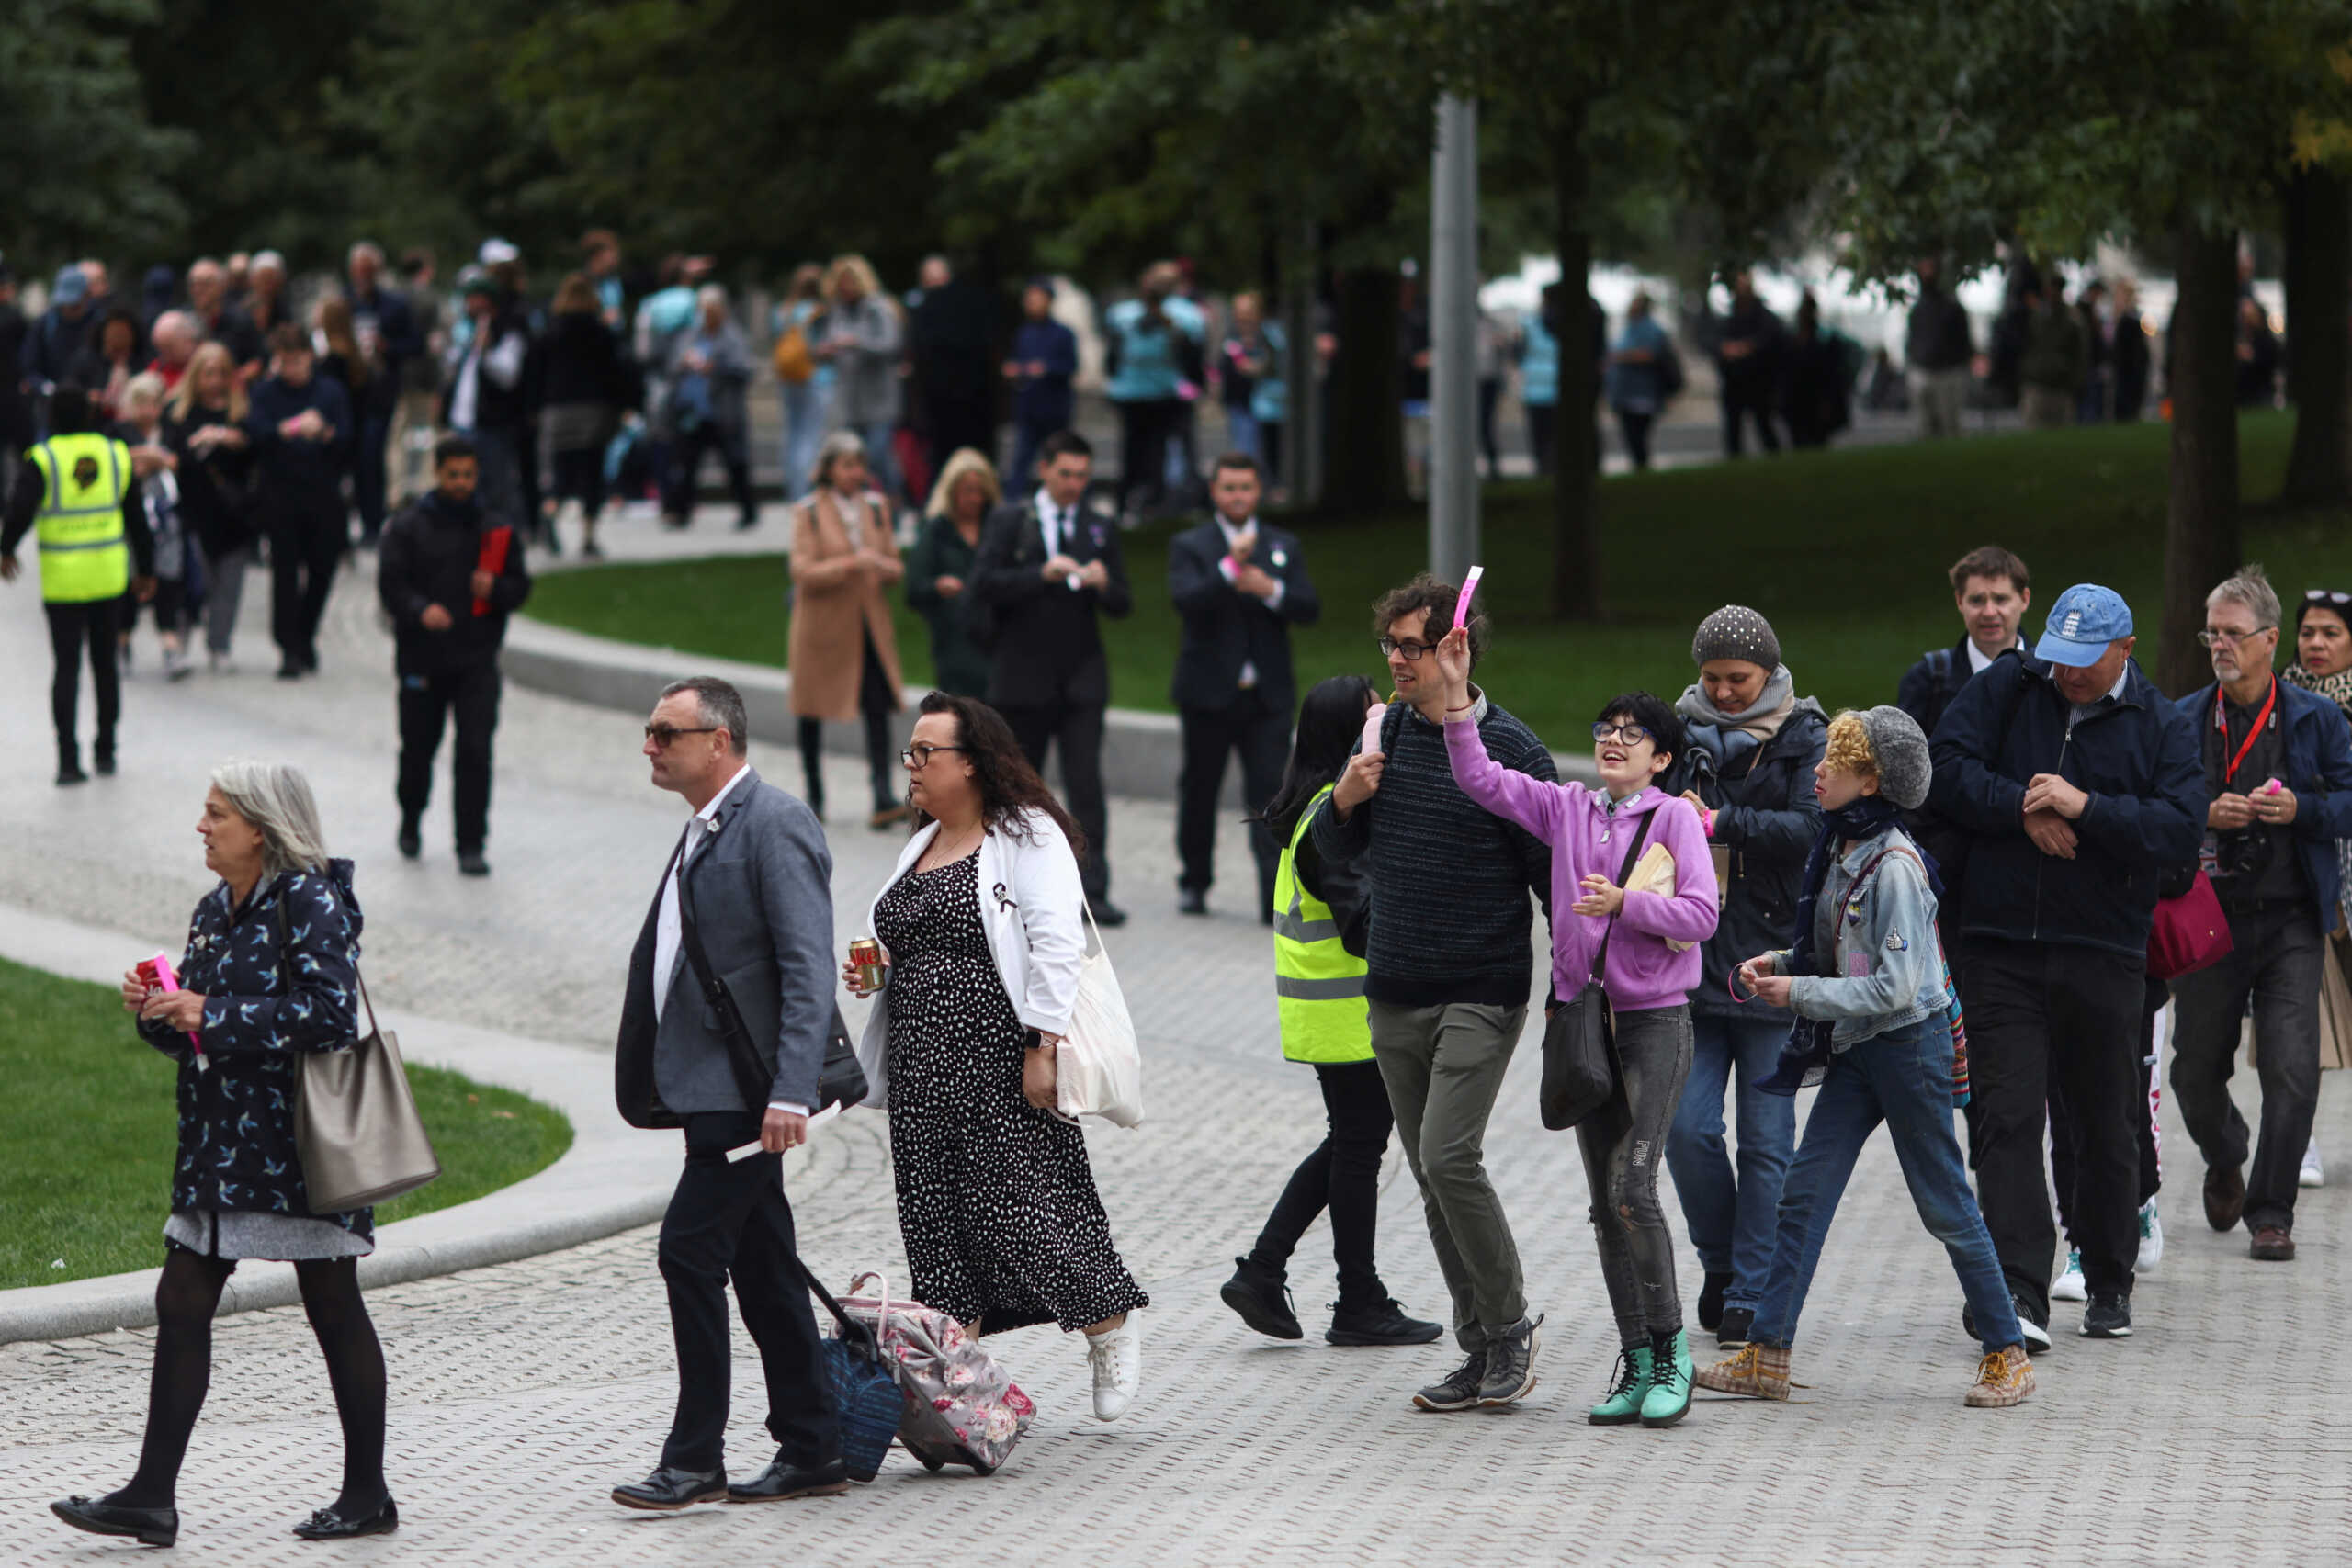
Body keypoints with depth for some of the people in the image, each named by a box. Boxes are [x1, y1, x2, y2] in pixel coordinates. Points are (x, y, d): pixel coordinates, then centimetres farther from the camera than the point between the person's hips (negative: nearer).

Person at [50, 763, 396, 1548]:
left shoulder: (310, 902, -12)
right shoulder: (215, 910, 13)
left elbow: (331, 1013, -23)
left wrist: (214, 1014, -20)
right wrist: (155, 1011, -1)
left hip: (299, 1141, -8)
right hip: (219, 1143, 8)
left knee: (332, 1306, 1)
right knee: (181, 1304, 3)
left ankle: (368, 1495, 12)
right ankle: (152, 1497, 5)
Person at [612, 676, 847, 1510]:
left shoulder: (775, 825, -13)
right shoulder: (704, 831, 17)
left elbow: (808, 970, -20)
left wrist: (790, 1093, -27)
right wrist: (649, 1080, 19)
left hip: (746, 1089, -10)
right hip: (712, 1089, 10)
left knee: (690, 1251, -12)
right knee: (761, 1269, 11)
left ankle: (694, 1461, -7)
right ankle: (811, 1454, 16)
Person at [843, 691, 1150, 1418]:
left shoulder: (1027, 838, -7)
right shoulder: (921, 846, 18)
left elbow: (1058, 947, -15)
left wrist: (1045, 1046, -21)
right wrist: (868, 971, 7)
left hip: (1001, 1058, -8)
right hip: (924, 1068, 8)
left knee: (1021, 1200, -8)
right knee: (934, 1215, 5)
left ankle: (1111, 1328, 11)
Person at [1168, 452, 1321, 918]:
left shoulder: (1284, 546, 12)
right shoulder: (1190, 546, 2)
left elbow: (1310, 608, 1)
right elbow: (1186, 599, -16)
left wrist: (1270, 590, -17)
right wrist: (1230, 569, -30)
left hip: (1267, 695, 1)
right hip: (1209, 693, -1)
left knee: (1271, 792, -9)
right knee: (1199, 792, 10)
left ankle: (1277, 897, -15)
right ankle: (1194, 884, 27)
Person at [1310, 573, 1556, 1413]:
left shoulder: (1510, 749, -9)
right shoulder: (1386, 732, 7)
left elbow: (1552, 871, -6)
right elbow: (1337, 853, 16)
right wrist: (1343, 801, -5)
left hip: (1482, 995, -6)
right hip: (1394, 996, 6)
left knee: (1449, 1157, -17)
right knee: (1431, 1177, 8)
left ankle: (1511, 1325, 0)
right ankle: (1482, 1352, 15)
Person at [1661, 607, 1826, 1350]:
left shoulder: (1803, 738, 0)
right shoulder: (1681, 731, 10)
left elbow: (1812, 828, -13)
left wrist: (1719, 822, -21)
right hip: (1691, 959, 3)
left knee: (1767, 1136, 0)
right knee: (1686, 1126, -4)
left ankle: (1751, 1295, 7)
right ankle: (1719, 1262, 19)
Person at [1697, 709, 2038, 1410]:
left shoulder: (1894, 866, -20)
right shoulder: (1839, 850, 6)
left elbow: (1894, 986, -22)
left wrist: (1798, 993, -18)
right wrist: (1781, 963, 2)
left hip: (1910, 1044, -8)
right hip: (1854, 1048, 8)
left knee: (1944, 1205, 1)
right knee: (1804, 1193, 3)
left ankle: (2008, 1355, 13)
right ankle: (1766, 1354, 5)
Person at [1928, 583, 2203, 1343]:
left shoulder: (2162, 726, 3)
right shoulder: (2005, 689, 6)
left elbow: (2180, 827, -9)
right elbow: (1945, 768, -3)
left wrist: (2086, 808, -18)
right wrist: (2024, 809, -14)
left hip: (2104, 952, 0)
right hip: (2002, 946, 0)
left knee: (2104, 1126, 10)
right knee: (2007, 1118, -10)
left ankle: (2110, 1286, 25)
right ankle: (2021, 1296, -15)